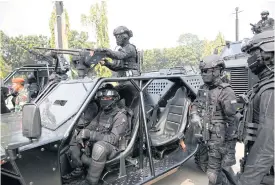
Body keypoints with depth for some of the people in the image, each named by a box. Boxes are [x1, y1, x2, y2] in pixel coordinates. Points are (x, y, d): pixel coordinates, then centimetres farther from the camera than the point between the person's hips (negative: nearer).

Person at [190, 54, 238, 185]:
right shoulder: (203, 89, 7)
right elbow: (195, 104, 21)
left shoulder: (225, 92, -16)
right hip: (206, 137, 7)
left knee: (213, 173, 2)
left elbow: (231, 121, -17)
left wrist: (230, 148, -18)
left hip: (220, 140, -7)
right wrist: (194, 115, -3)